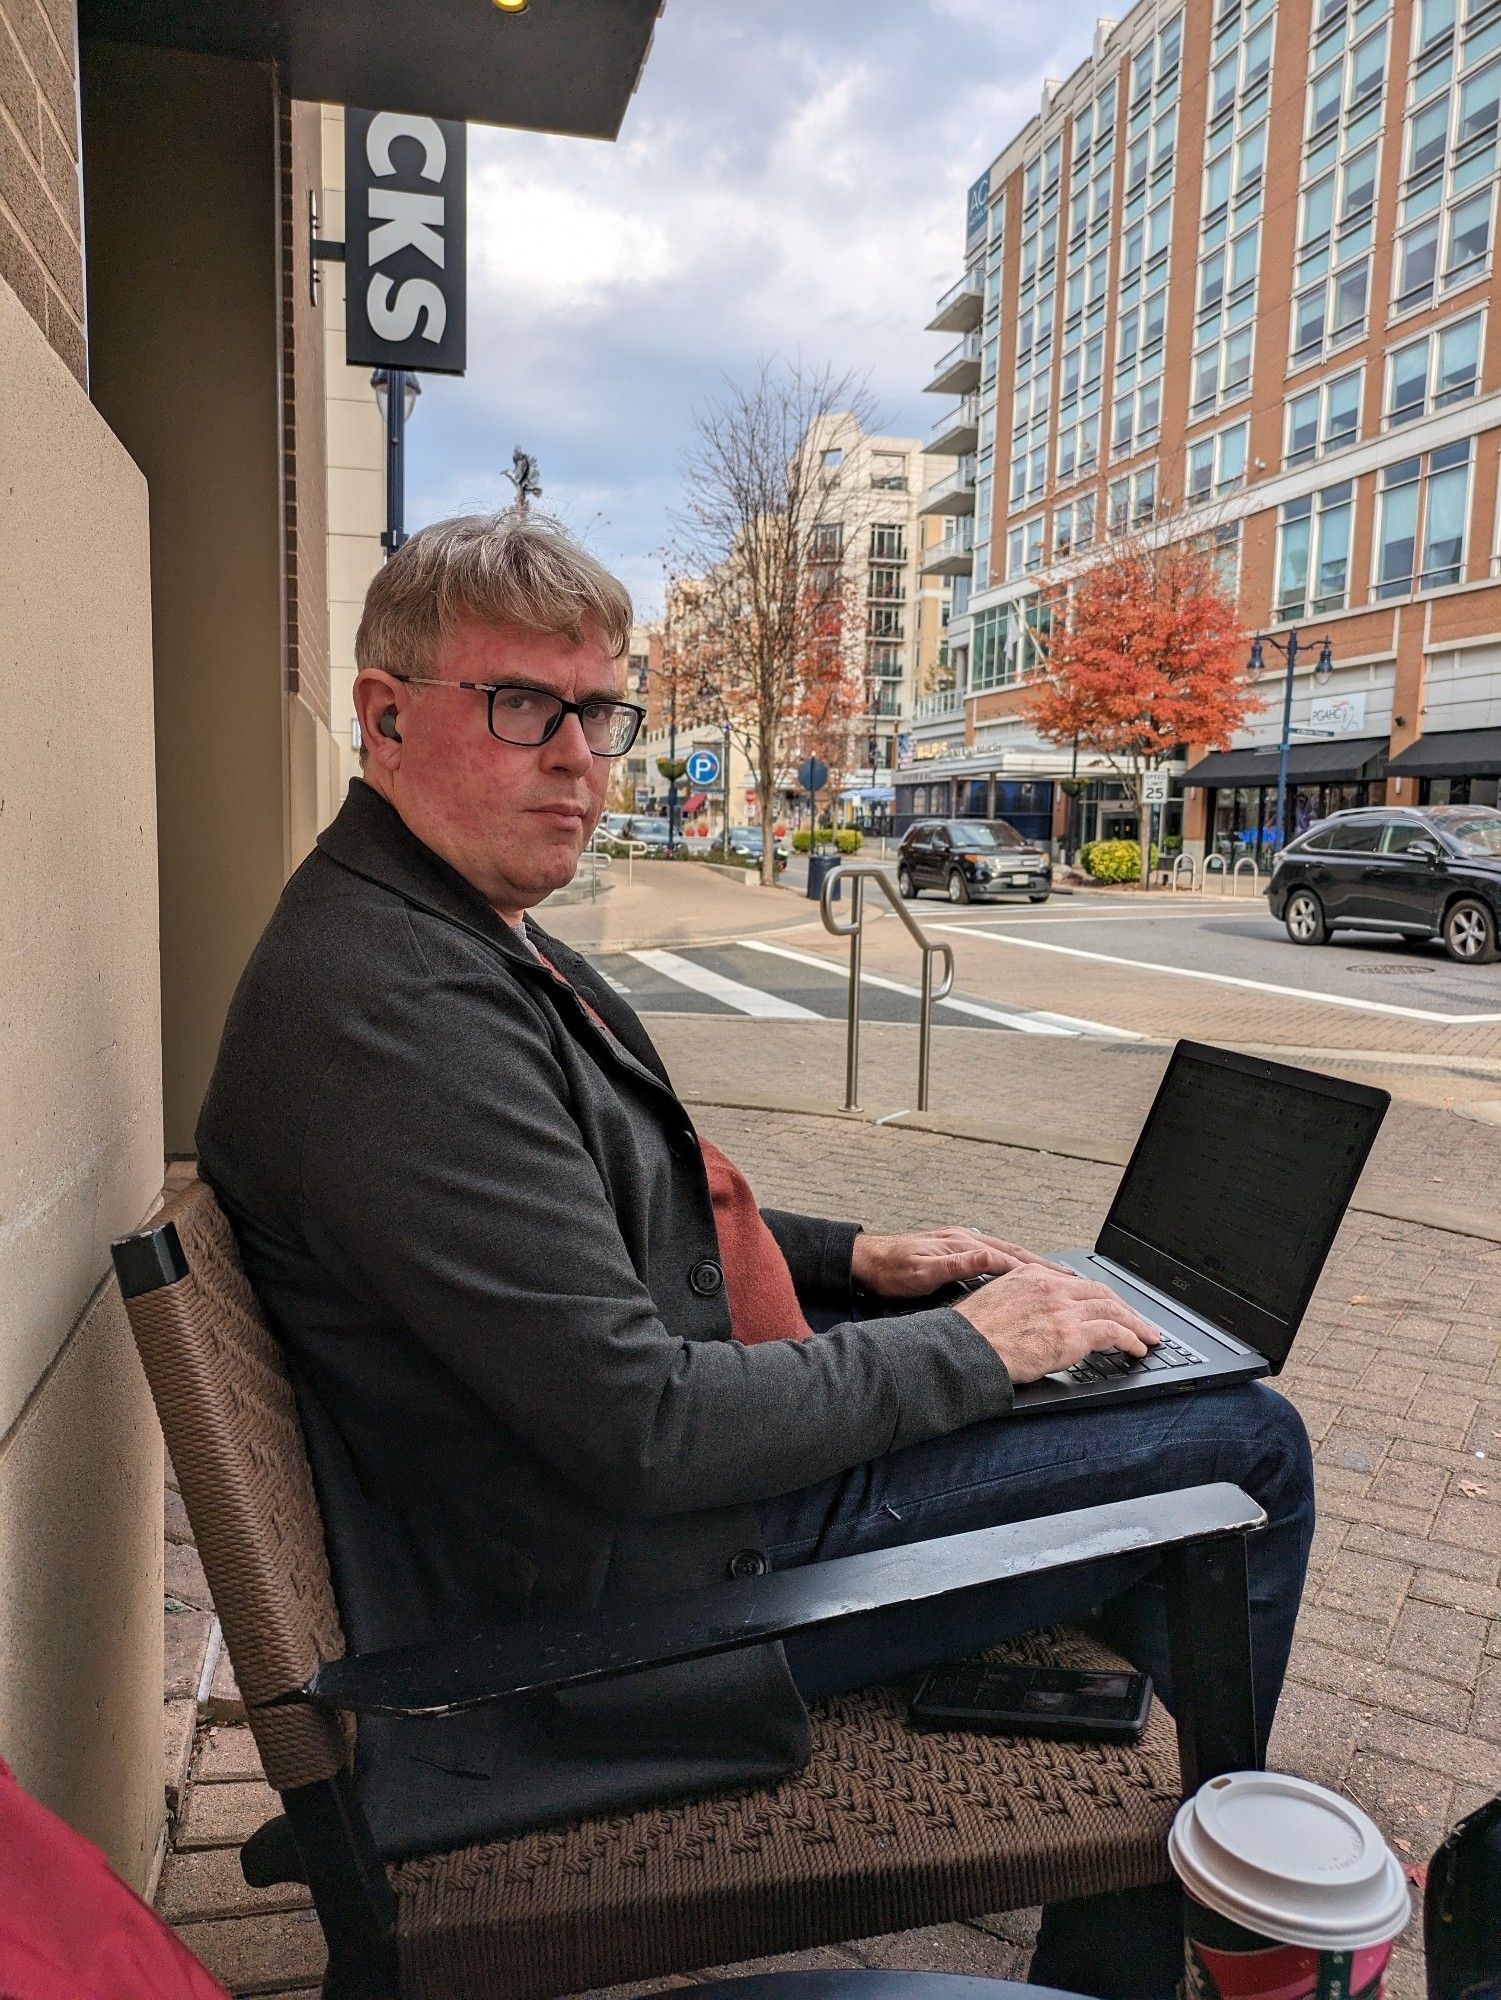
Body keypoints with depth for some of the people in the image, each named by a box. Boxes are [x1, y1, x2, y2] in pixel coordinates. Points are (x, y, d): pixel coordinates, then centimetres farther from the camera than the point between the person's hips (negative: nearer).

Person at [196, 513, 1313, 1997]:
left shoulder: (457, 940, 8)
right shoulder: (397, 1010, -27)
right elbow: (645, 1430, -28)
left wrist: (852, 1259, 7)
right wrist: (972, 1347, -16)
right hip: (636, 1575, -10)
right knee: (1248, 1450, -5)